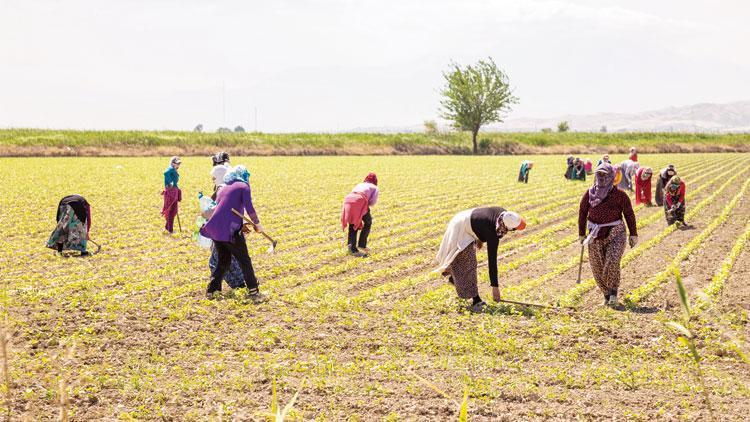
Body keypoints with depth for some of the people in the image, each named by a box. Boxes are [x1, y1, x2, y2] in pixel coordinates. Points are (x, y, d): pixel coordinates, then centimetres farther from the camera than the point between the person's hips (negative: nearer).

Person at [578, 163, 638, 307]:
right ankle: (607, 295, 20)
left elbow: (629, 214, 2)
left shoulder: (619, 194, -4)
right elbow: (582, 213, 11)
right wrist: (581, 234, 9)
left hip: (615, 234, -4)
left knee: (612, 262, -23)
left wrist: (633, 234, 3)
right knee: (597, 268, 4)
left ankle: (613, 292, -5)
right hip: (595, 235, 4)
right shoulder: (589, 194, 3)